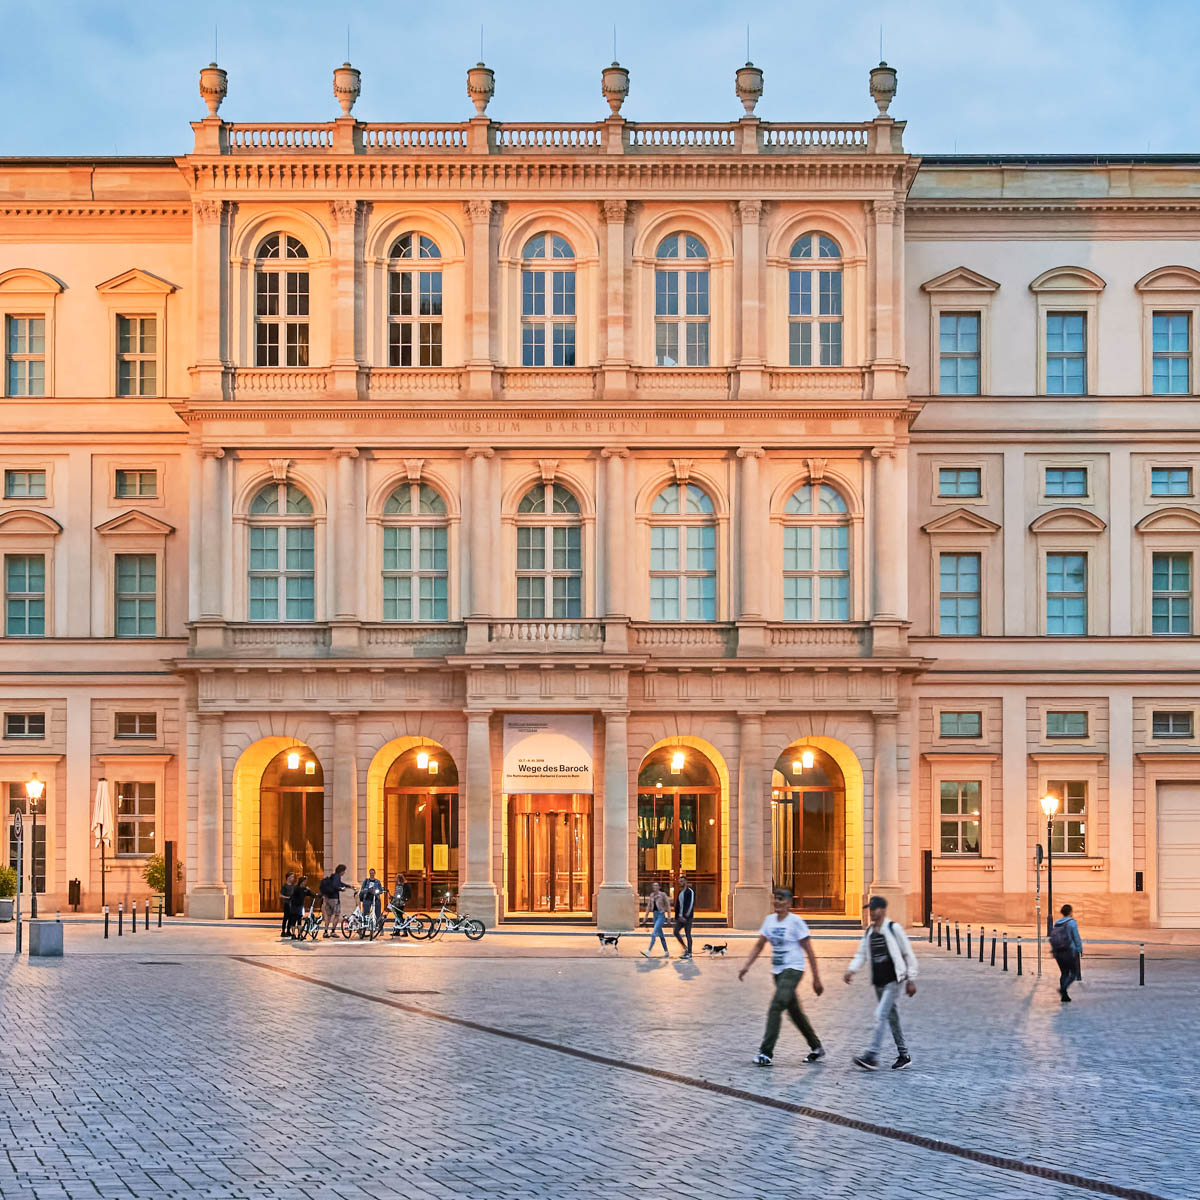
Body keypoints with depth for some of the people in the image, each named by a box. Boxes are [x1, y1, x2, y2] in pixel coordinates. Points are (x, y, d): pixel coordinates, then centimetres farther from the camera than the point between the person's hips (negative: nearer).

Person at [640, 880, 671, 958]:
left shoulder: (663, 894, -7)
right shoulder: (651, 895, 10)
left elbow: (667, 905, -5)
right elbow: (649, 906, 14)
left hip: (661, 914, -7)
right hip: (655, 914, 7)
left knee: (654, 933, -17)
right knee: (660, 934, 12)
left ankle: (649, 951, -24)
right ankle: (666, 952, 22)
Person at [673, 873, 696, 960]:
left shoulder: (690, 892, -9)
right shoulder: (680, 892, 15)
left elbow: (691, 905, -17)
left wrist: (685, 916, -22)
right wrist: (676, 916, 11)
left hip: (687, 917, -8)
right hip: (680, 916, 8)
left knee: (688, 934, -4)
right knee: (676, 932, 0)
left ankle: (689, 953, 1)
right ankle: (685, 948, 12)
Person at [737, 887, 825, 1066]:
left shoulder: (796, 921, -11)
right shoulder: (770, 919, 8)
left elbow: (809, 951, -9)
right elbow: (759, 945, 14)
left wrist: (816, 979, -9)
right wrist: (747, 966, 0)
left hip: (793, 970, -7)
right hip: (777, 971, 7)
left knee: (775, 1008, -18)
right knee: (795, 1012, 14)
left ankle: (766, 1053, -18)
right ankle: (816, 1048, 29)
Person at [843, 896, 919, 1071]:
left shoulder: (894, 929, -8)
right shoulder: (868, 931, 10)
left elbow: (908, 954, -4)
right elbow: (861, 954, 13)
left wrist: (911, 979, -5)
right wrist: (851, 969, -7)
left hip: (893, 980, -7)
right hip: (878, 982, 7)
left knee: (880, 1015, -17)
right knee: (892, 1017, 13)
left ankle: (872, 1057, -21)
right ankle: (903, 1055, 24)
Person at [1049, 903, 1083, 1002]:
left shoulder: (1056, 923, 7)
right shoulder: (1071, 922, -10)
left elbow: (1052, 938, 9)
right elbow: (1076, 938, -10)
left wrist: (1053, 951, 16)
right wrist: (1080, 949, 1)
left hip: (1058, 952, 6)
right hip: (1070, 952, -6)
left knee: (1064, 973, 15)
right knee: (1074, 973, 3)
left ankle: (1064, 996, 13)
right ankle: (1063, 988, -18)